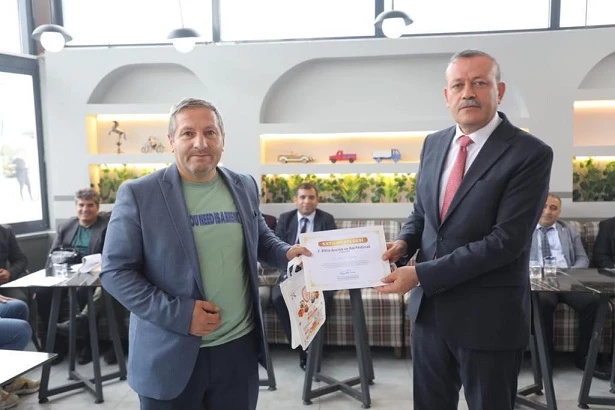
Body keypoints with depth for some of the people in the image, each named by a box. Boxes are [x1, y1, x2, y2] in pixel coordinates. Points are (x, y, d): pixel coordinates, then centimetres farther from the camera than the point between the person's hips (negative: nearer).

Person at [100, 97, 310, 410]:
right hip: (170, 355, -3)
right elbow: (115, 271, -9)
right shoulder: (138, 194, -10)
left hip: (239, 346, 4)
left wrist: (285, 253, -4)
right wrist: (178, 313, -18)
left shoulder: (244, 186, 2)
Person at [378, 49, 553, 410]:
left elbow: (505, 241, -21)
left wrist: (420, 274, -22)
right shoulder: (434, 144, 6)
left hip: (488, 315, -5)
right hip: (429, 307, 6)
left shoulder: (530, 154, -14)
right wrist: (404, 242, -7)